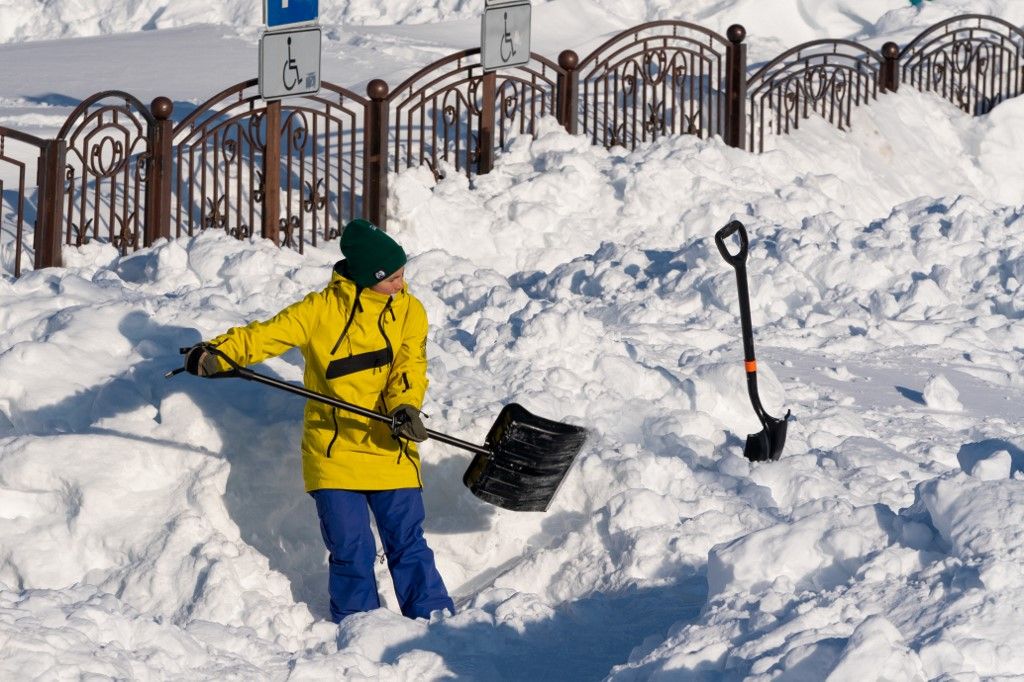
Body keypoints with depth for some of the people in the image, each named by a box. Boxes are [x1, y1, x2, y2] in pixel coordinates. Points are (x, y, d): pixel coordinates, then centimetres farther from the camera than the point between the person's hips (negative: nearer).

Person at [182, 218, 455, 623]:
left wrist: (406, 407, -26)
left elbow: (410, 366, -6)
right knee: (350, 551, 0)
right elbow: (265, 336, -8)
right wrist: (216, 354, -25)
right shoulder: (320, 310, -3)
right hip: (334, 450, -1)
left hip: (391, 450, 1)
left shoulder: (409, 312, 4)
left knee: (408, 545, 0)